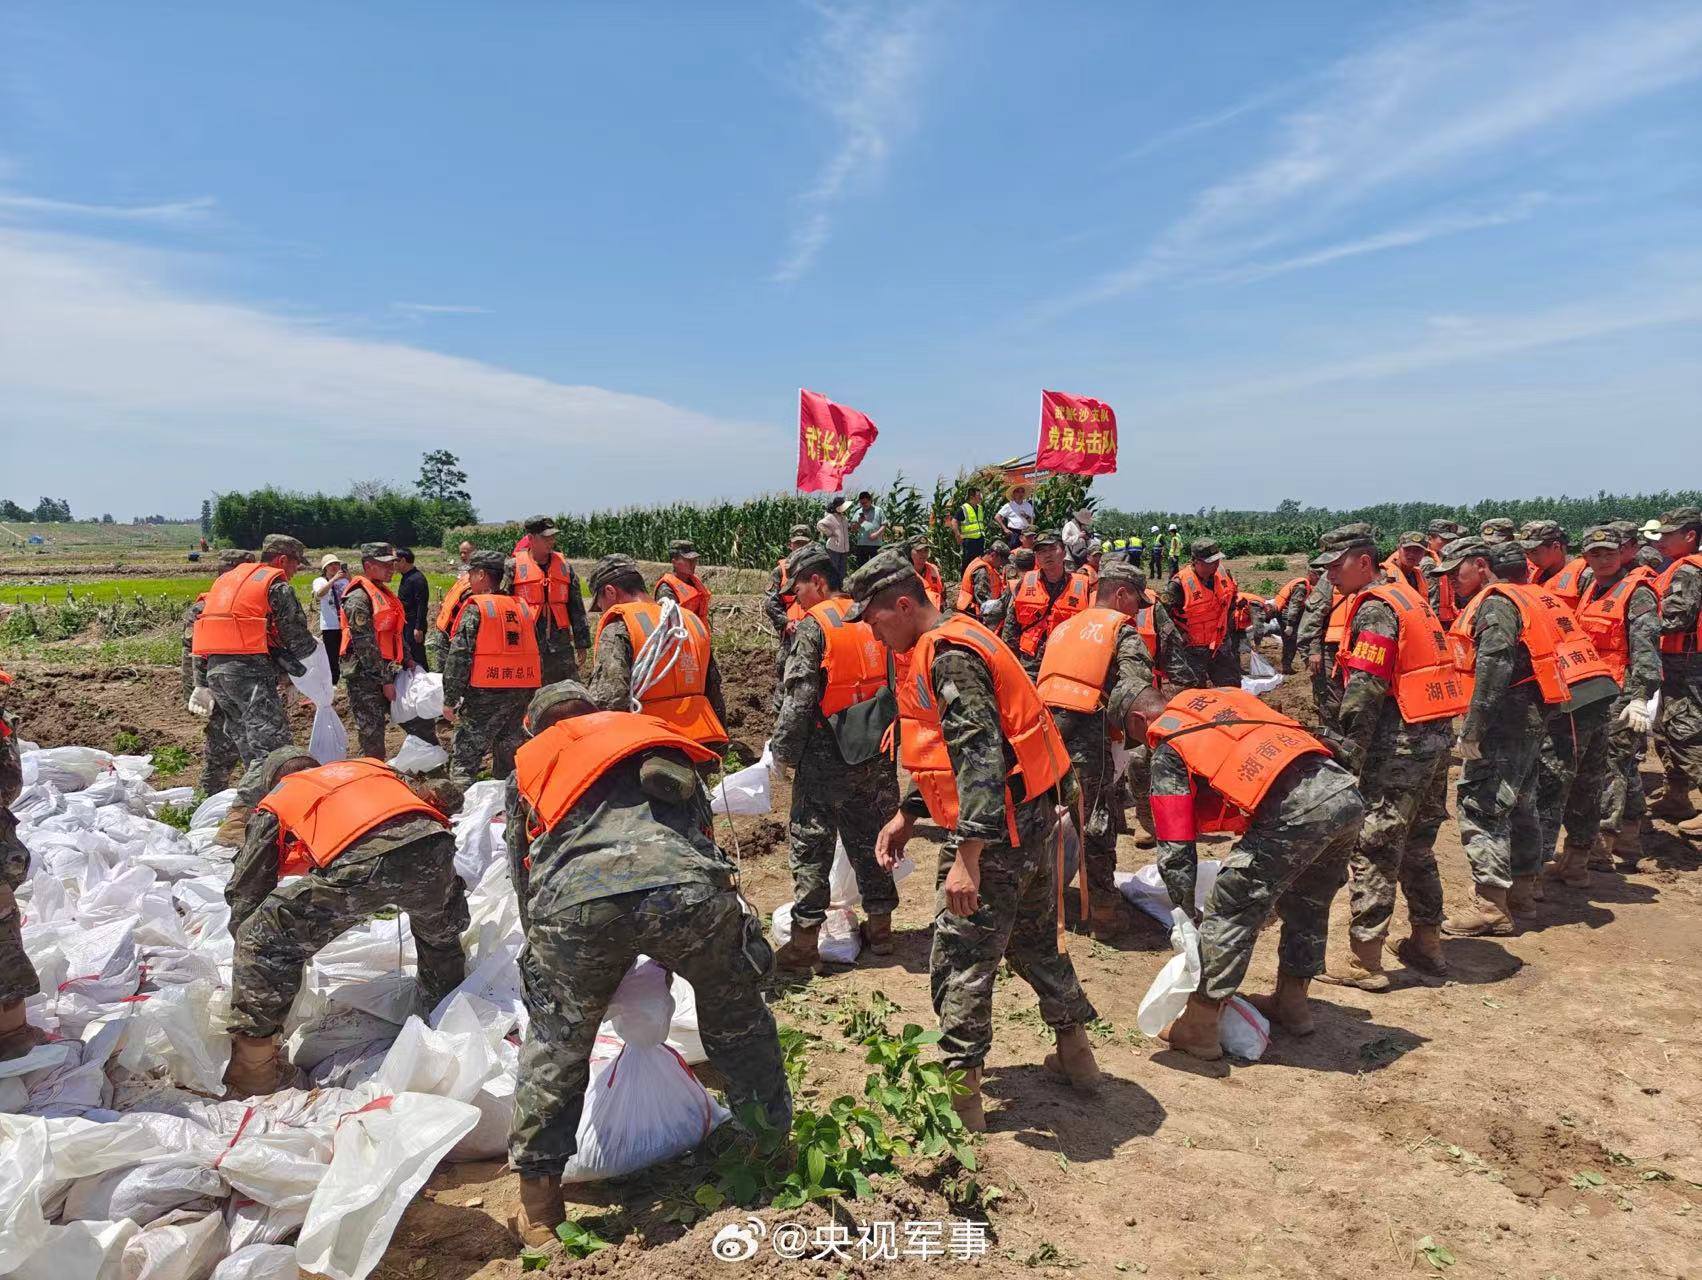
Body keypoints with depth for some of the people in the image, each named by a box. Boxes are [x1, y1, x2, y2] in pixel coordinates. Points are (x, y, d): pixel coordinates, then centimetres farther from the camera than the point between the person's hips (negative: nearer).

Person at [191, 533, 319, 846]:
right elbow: (297, 639, -4)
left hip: (216, 670, 9)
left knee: (250, 745, 18)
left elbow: (197, 619, 23)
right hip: (251, 672, -9)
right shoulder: (276, 586, -2)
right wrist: (314, 644, 18)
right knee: (272, 747, -12)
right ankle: (236, 822, -24)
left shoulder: (227, 578, 23)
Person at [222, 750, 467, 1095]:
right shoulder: (371, 766, 40)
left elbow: (245, 889, 33)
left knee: (262, 943, 17)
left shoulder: (275, 803, 32)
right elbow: (446, 798, 34)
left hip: (358, 863, -4)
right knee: (441, 936, 36)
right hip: (431, 843, 4)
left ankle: (251, 1080, 20)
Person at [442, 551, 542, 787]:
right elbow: (536, 654, 14)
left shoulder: (475, 608, -7)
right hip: (523, 695, 6)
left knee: (463, 761, 1)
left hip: (486, 696, -6)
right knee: (508, 759, 17)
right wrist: (531, 694, 21)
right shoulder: (523, 608, 11)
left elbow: (458, 657, -11)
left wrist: (449, 699, -7)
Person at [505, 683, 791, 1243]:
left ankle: (538, 1205, 31)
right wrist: (670, 949, 50)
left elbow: (524, 879, 34)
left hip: (575, 902, -1)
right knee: (739, 1024, 26)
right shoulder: (655, 737, 36)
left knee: (555, 1049, 23)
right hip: (686, 887, 1)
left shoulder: (530, 766, 32)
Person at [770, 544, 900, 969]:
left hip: (827, 755, -6)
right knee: (869, 837, 17)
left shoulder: (813, 626, -12)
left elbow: (798, 698, -16)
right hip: (876, 752, 6)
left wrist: (782, 751, -7)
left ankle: (804, 938, 5)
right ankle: (880, 926, 25)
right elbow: (895, 685, 12)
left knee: (810, 845, 3)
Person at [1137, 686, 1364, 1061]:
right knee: (1307, 904, 27)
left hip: (1296, 809, -8)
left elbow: (1175, 850, 7)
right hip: (1348, 791, 8)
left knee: (1229, 911, 6)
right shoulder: (1224, 695, 29)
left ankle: (1198, 1027, 13)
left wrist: (1188, 912, 21)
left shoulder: (1167, 750, 10)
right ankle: (1291, 1002, 42)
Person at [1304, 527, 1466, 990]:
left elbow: (1364, 691, -19)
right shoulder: (1409, 596, 16)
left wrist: (1342, 754, -15)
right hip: (1436, 736, 10)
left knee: (1373, 851, -3)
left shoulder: (1374, 609, -13)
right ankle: (1427, 943, 30)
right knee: (1418, 846, 20)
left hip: (1399, 744, -10)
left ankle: (1364, 962, 3)